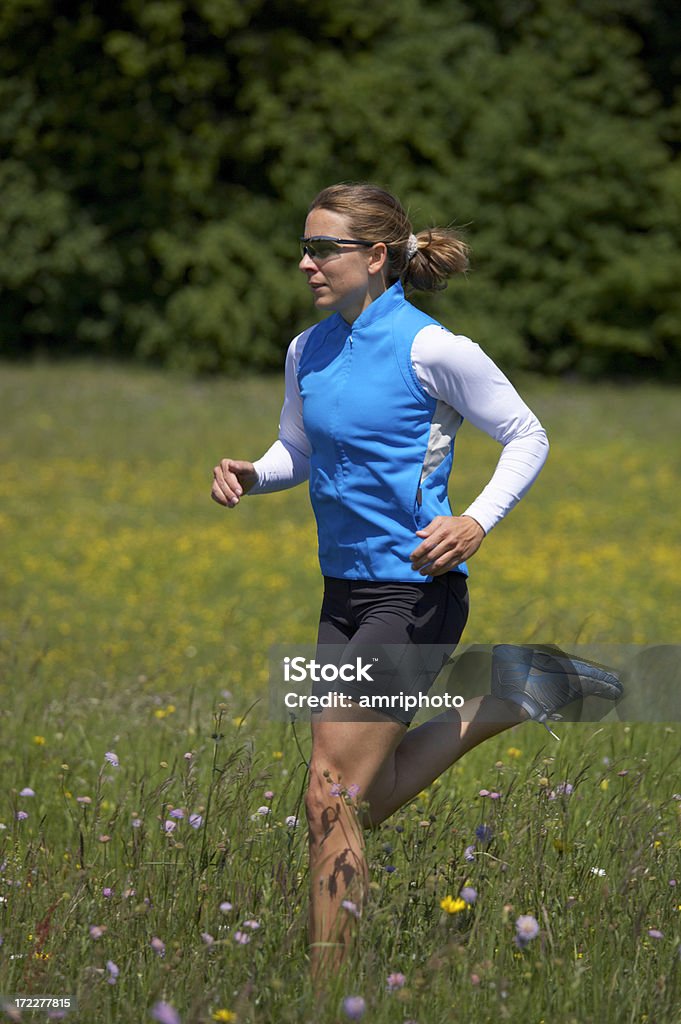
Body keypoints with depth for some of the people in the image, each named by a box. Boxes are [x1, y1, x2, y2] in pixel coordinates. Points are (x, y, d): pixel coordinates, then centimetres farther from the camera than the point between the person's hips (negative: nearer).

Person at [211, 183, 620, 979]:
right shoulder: (307, 352, 6)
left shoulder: (431, 348, -13)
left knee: (332, 800, -10)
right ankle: (505, 703, 31)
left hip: (415, 593, -8)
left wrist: (479, 522, -20)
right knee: (368, 800, 15)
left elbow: (526, 437, -4)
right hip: (344, 591, 8)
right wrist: (251, 475, -1)